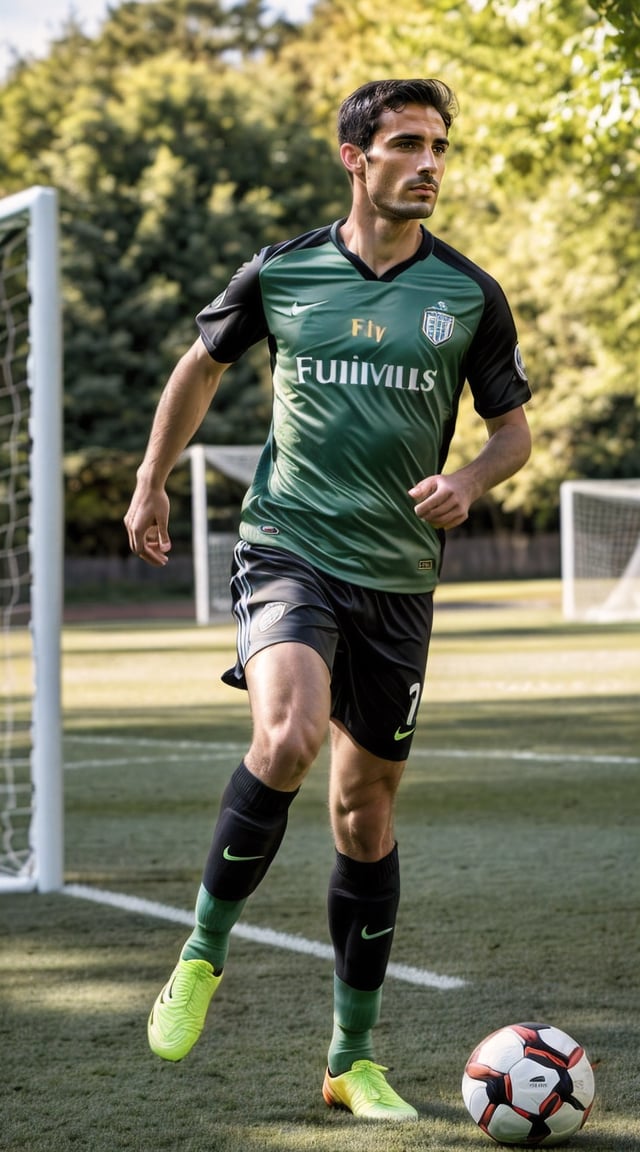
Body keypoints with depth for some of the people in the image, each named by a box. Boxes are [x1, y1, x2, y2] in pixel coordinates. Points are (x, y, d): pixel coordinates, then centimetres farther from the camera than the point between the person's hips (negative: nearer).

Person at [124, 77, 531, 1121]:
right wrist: (152, 483, 21)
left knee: (366, 804, 8)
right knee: (288, 736, -29)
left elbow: (514, 429, 11)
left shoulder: (469, 294, 3)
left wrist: (469, 482, -10)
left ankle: (353, 1060, 18)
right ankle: (204, 951, -7)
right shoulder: (280, 273, 1)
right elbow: (202, 366, 18)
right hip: (288, 550, -2)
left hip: (399, 576, 2)